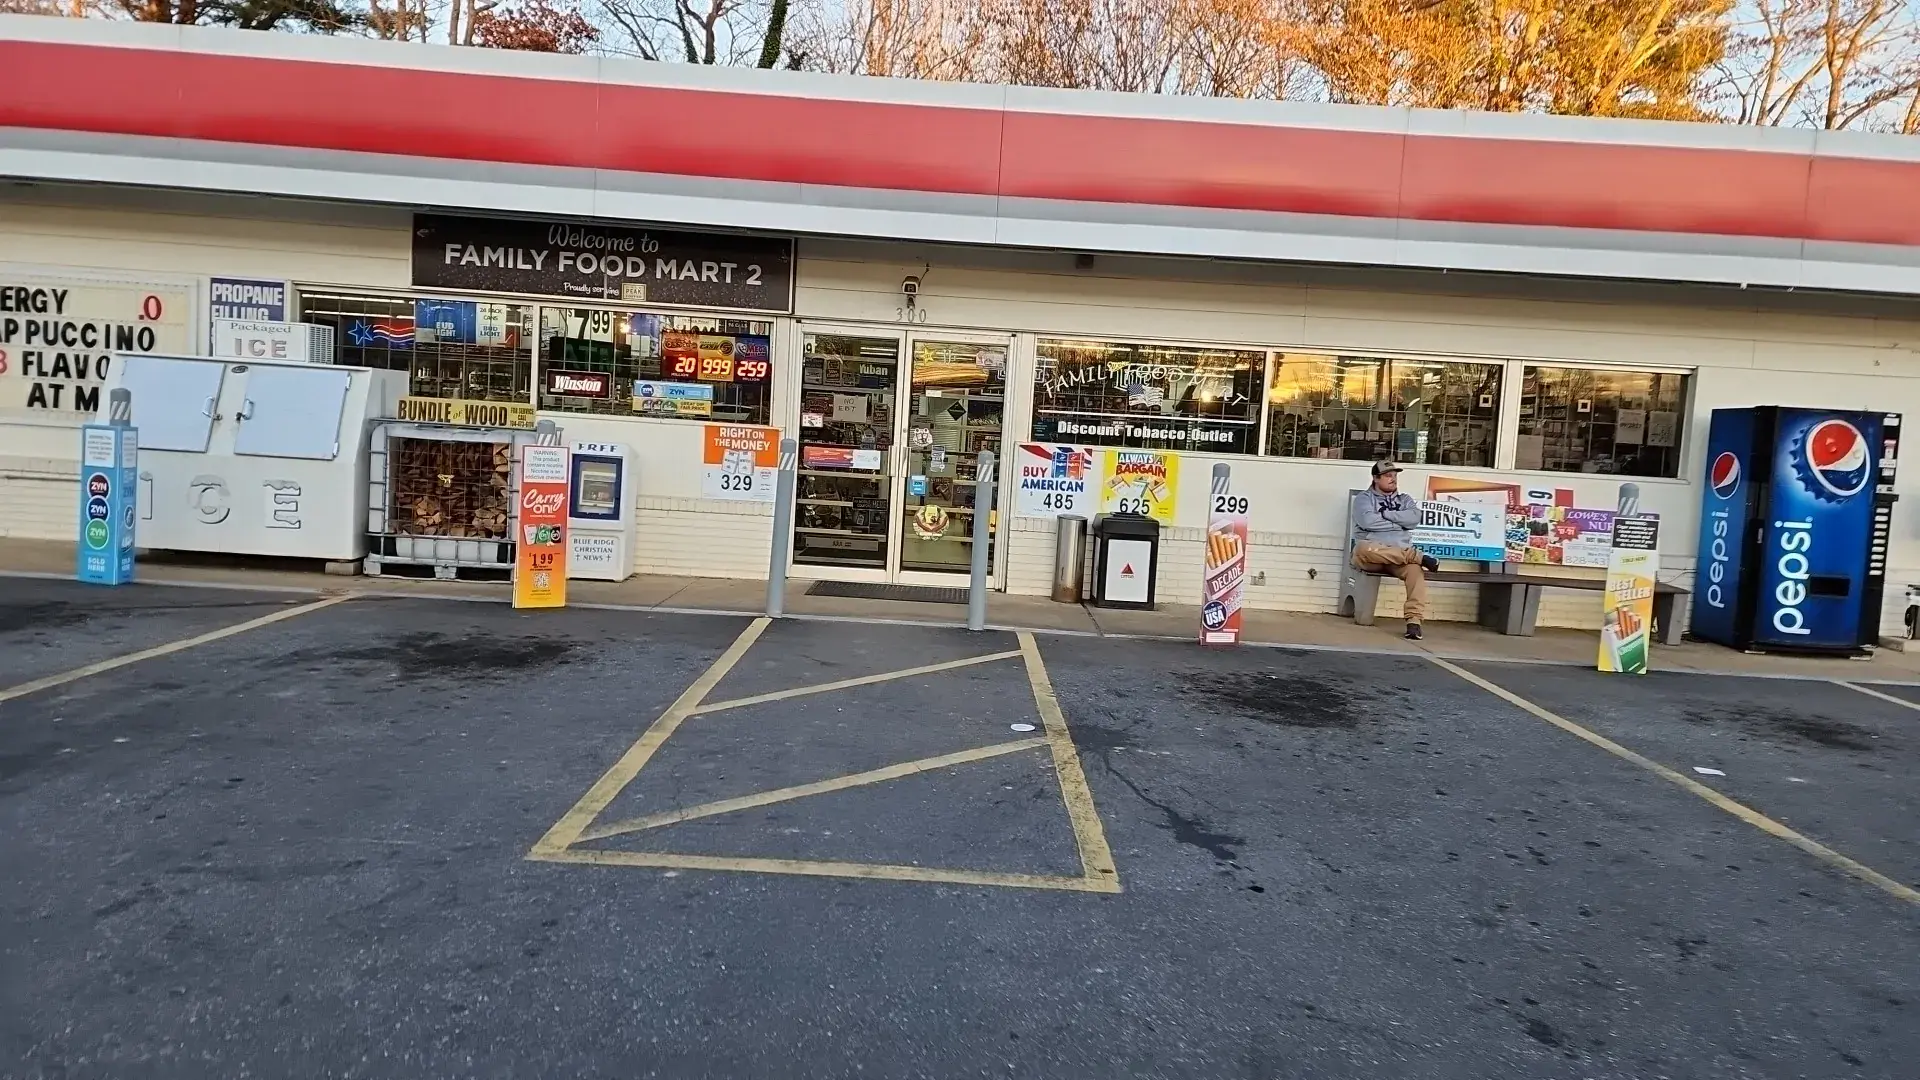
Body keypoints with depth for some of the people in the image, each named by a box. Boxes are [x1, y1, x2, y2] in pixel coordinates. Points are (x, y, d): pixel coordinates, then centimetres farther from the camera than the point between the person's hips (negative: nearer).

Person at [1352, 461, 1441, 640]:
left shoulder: (1404, 500, 22)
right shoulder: (1365, 498, 10)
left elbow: (1414, 519, 0)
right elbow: (1367, 521, -11)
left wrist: (1384, 514, -4)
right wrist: (1398, 523, -1)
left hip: (1399, 557, 3)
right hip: (1369, 556, -3)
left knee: (1415, 569, -32)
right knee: (1365, 548, -40)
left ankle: (1414, 620, -36)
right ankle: (1418, 556, -27)